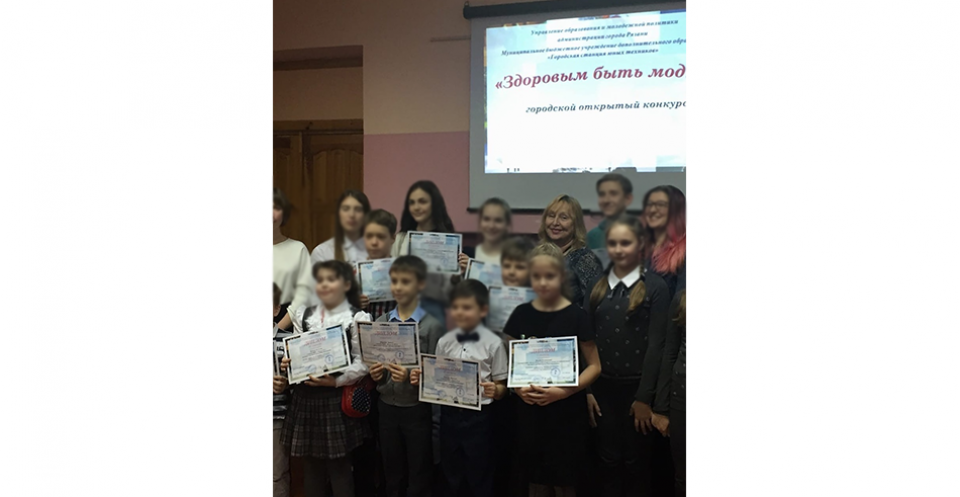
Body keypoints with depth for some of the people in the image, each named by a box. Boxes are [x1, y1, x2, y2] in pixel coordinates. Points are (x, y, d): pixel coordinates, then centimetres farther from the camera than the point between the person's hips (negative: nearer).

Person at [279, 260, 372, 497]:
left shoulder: (358, 318, -5)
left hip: (338, 397, -4)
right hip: (306, 396, 5)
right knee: (311, 464, 13)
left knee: (339, 465, 4)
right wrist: (288, 363, -9)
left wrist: (337, 381, -21)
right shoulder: (303, 315, 10)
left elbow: (362, 362, -9)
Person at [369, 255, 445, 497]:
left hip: (417, 409, -4)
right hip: (387, 407, 4)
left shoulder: (432, 326, -10)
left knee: (419, 477, 8)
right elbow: (373, 365, 11)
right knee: (391, 474, 17)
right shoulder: (381, 322, 5)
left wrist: (411, 377, -25)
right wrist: (376, 374, -10)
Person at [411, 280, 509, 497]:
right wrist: (422, 379, -8)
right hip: (449, 415, 4)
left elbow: (501, 388, -4)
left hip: (478, 417, -3)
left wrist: (494, 391, -25)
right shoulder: (444, 342, 4)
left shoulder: (493, 343, -7)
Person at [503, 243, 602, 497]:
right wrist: (518, 387, -8)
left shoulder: (576, 316, -7)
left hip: (567, 411, -3)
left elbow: (594, 365, -4)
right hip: (529, 410, 3)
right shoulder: (521, 314, 3)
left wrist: (565, 391, -17)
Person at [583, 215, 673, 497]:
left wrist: (645, 397, -11)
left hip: (637, 387, -3)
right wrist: (587, 389, -1)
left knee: (637, 463, 8)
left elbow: (656, 344, -8)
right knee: (608, 461, 10)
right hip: (603, 386, 3)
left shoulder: (655, 287, -5)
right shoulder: (597, 286, 7)